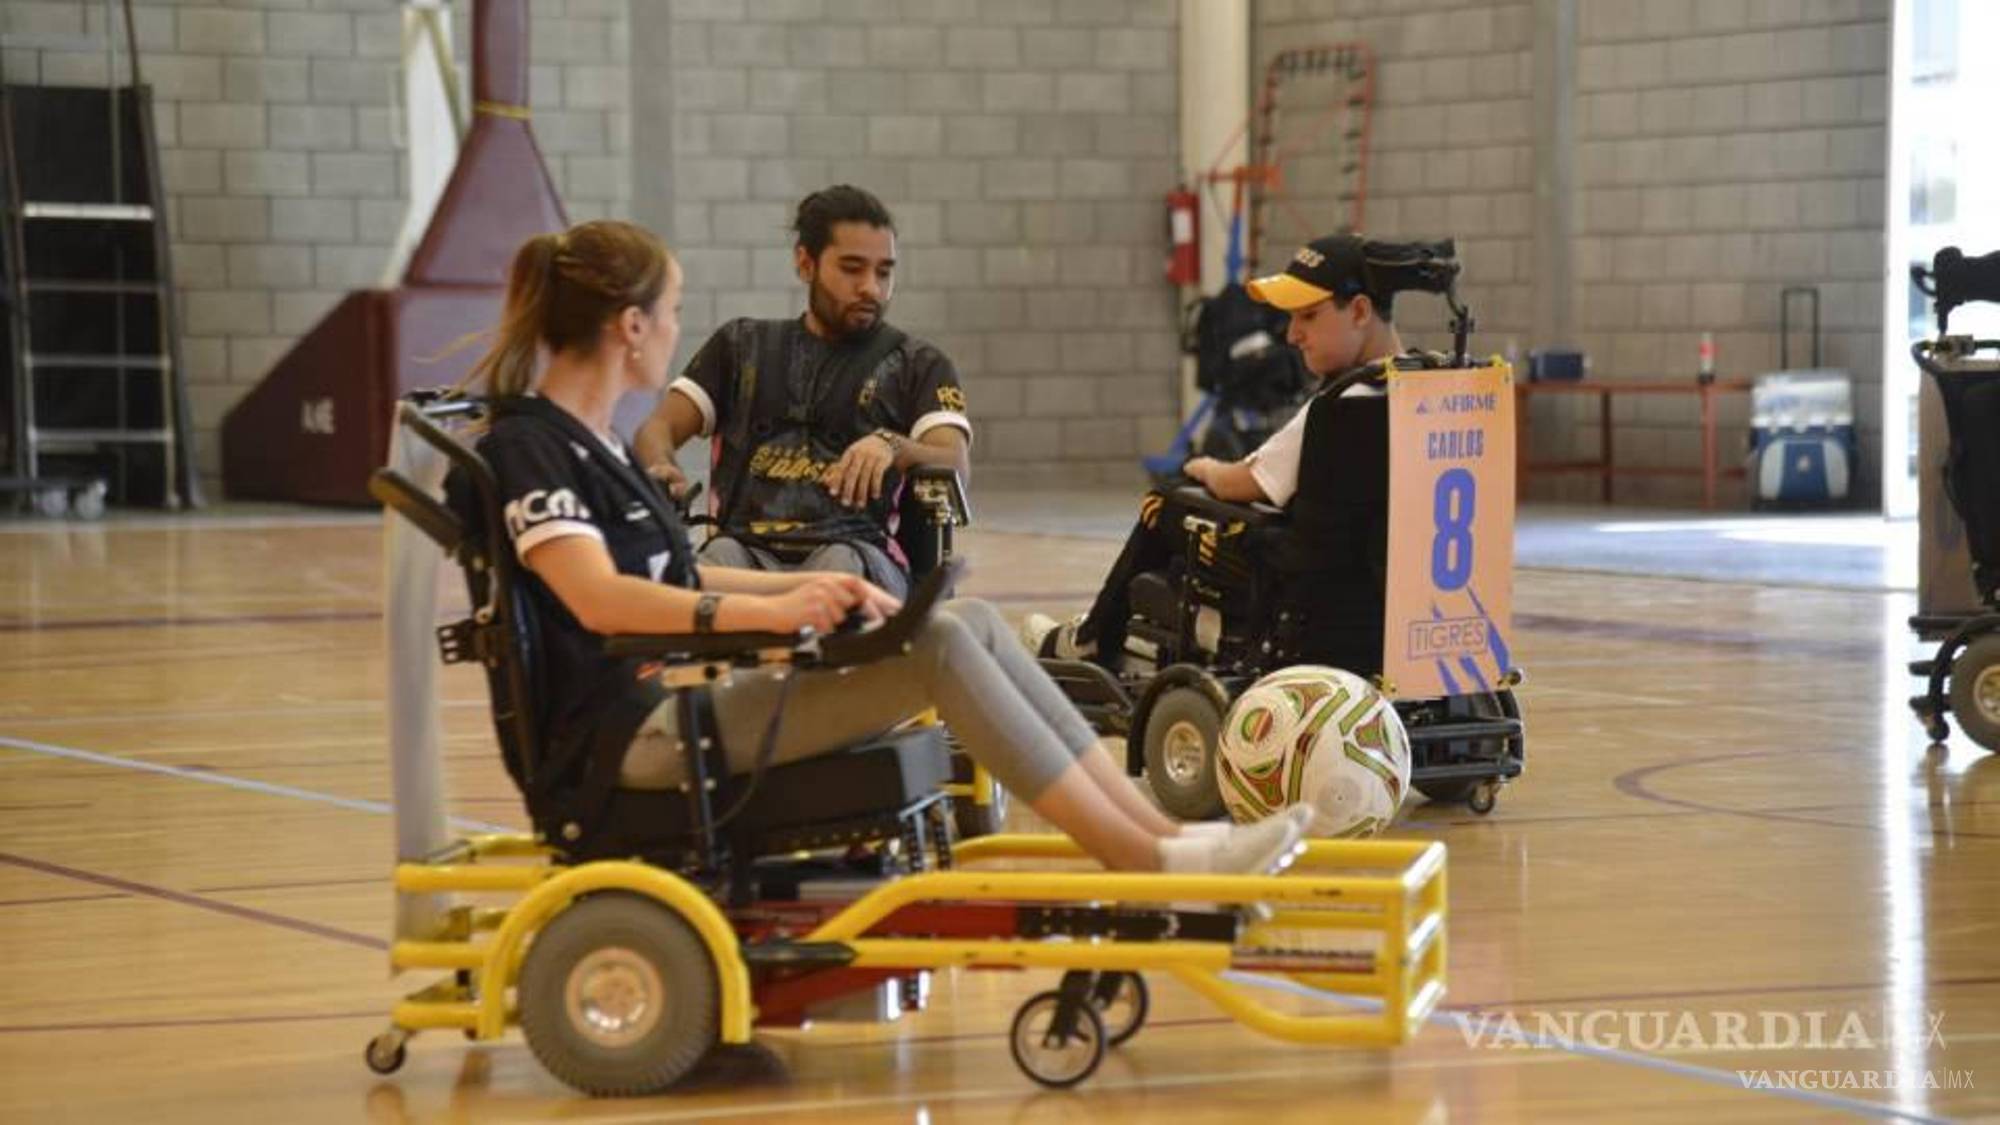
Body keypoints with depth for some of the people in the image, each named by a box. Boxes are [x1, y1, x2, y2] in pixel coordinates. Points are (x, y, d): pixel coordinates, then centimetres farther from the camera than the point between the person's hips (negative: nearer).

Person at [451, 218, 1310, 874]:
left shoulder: (587, 441, 20)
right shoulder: (527, 445, -11)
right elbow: (599, 598, -26)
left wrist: (815, 587, 13)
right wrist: (768, 611, -34)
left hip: (681, 698, 10)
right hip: (633, 737, -10)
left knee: (973, 621, -2)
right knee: (940, 647, -20)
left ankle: (1158, 832, -6)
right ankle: (1145, 865, -18)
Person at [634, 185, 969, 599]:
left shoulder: (918, 364, 19)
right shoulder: (742, 345, 27)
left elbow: (956, 467, 3)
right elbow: (658, 428, 21)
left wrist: (892, 447, -20)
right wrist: (662, 471, -5)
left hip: (854, 546, -1)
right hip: (749, 547, 2)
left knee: (840, 565, -39)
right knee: (722, 556, -36)